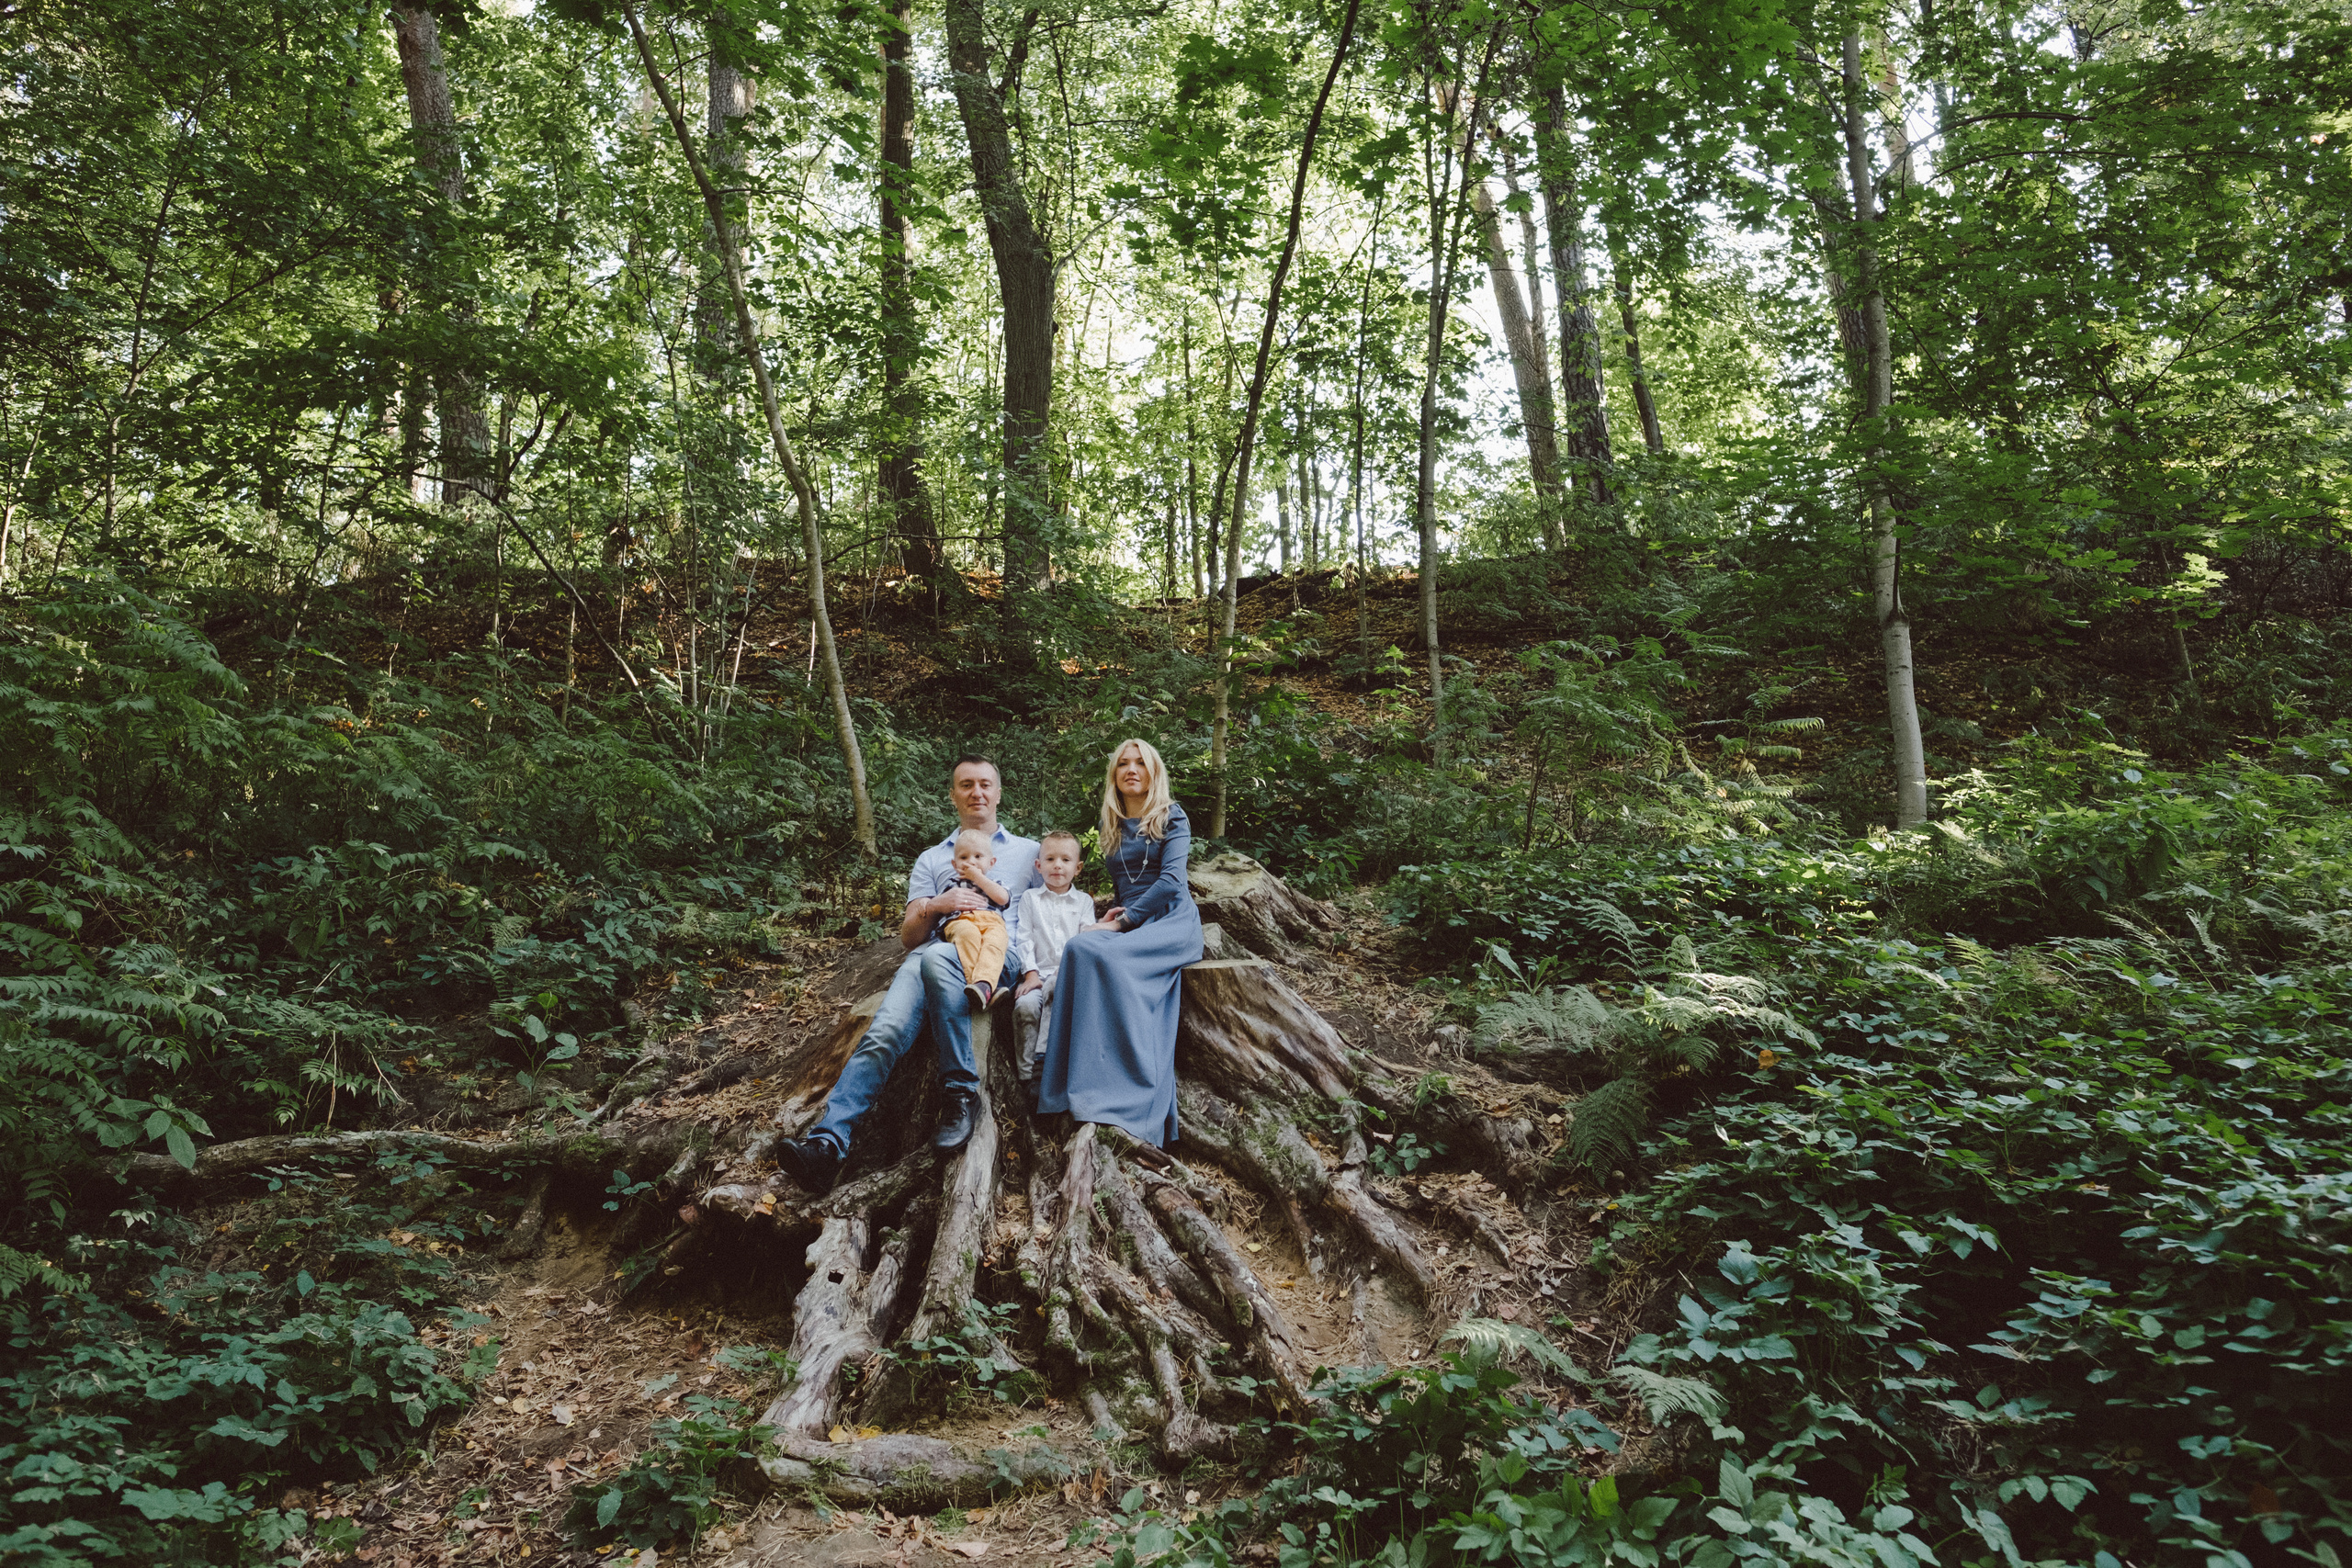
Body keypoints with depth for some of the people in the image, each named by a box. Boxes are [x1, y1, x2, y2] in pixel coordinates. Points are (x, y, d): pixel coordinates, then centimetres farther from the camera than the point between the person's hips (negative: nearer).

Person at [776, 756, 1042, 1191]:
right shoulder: (931, 860, 30)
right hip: (932, 954, 3)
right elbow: (908, 938, 21)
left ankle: (961, 1091, -35)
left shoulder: (1029, 852, 26)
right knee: (884, 1034, -30)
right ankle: (827, 1141, -43)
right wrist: (933, 906, -2)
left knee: (936, 957, -41)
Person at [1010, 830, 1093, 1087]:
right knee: (1025, 1005, -29)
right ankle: (1030, 1074, -21)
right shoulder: (1030, 898, 18)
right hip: (1039, 972, 1)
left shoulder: (1083, 901, 18)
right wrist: (1030, 973, -6)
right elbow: (1025, 939, 9)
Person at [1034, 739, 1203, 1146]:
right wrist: (1114, 913, 5)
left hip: (1172, 919, -5)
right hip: (1128, 923, 5)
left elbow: (1171, 880, -9)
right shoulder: (1113, 827, 22)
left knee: (1103, 954, -35)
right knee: (1079, 947, -31)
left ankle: (1123, 1107, -39)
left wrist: (1125, 921, -16)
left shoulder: (1172, 818, 5)